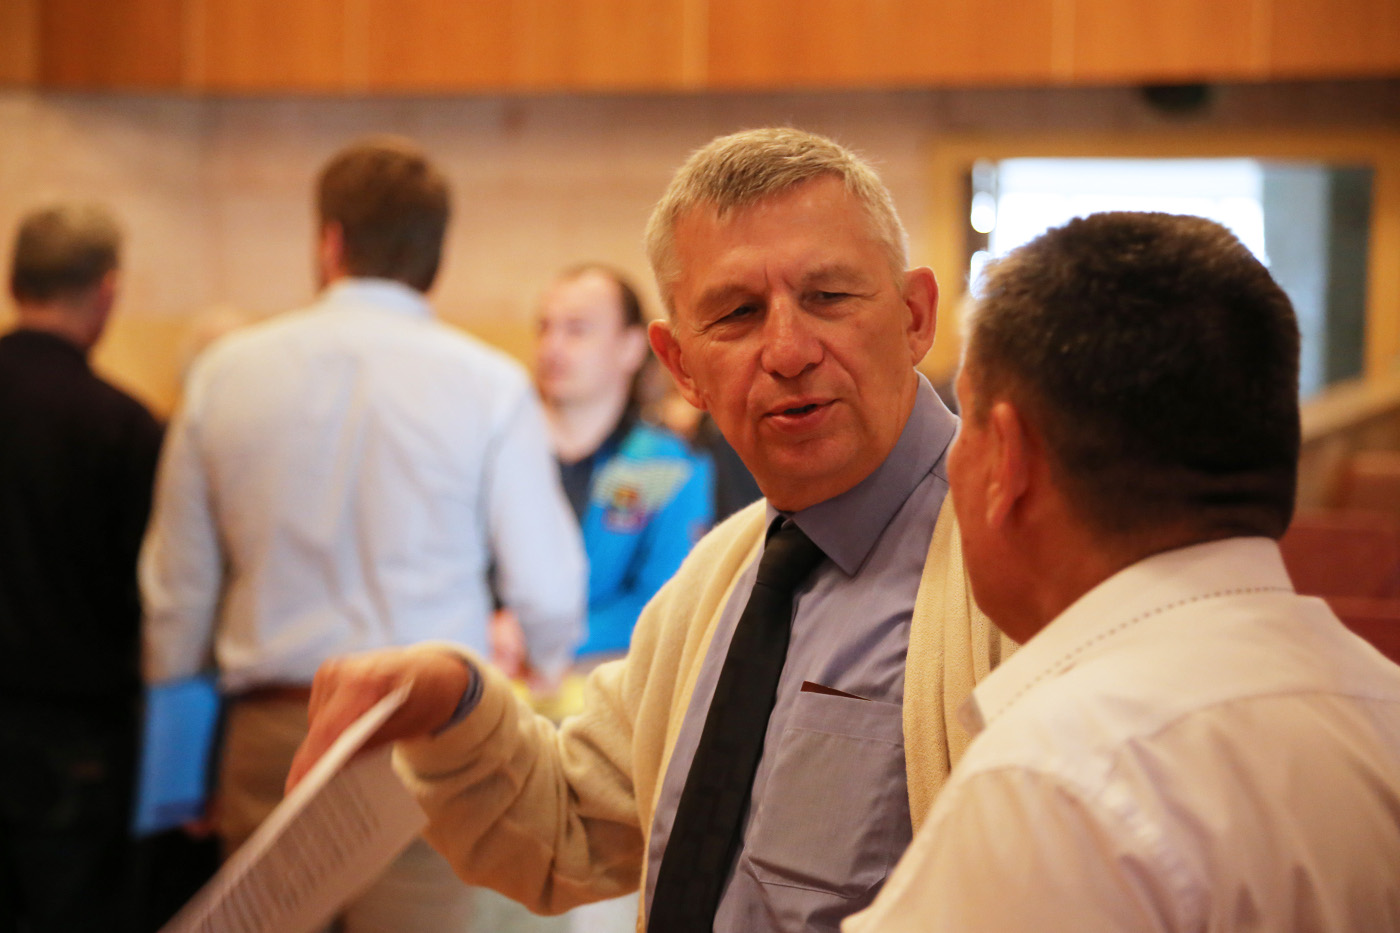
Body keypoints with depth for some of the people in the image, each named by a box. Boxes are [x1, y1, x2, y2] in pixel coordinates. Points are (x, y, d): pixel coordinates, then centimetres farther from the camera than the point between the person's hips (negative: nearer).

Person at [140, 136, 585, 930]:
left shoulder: (227, 371, 4)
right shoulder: (489, 385, -5)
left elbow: (177, 589, 9)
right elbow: (548, 590, -5)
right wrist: (543, 667, 18)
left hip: (270, 737, 3)